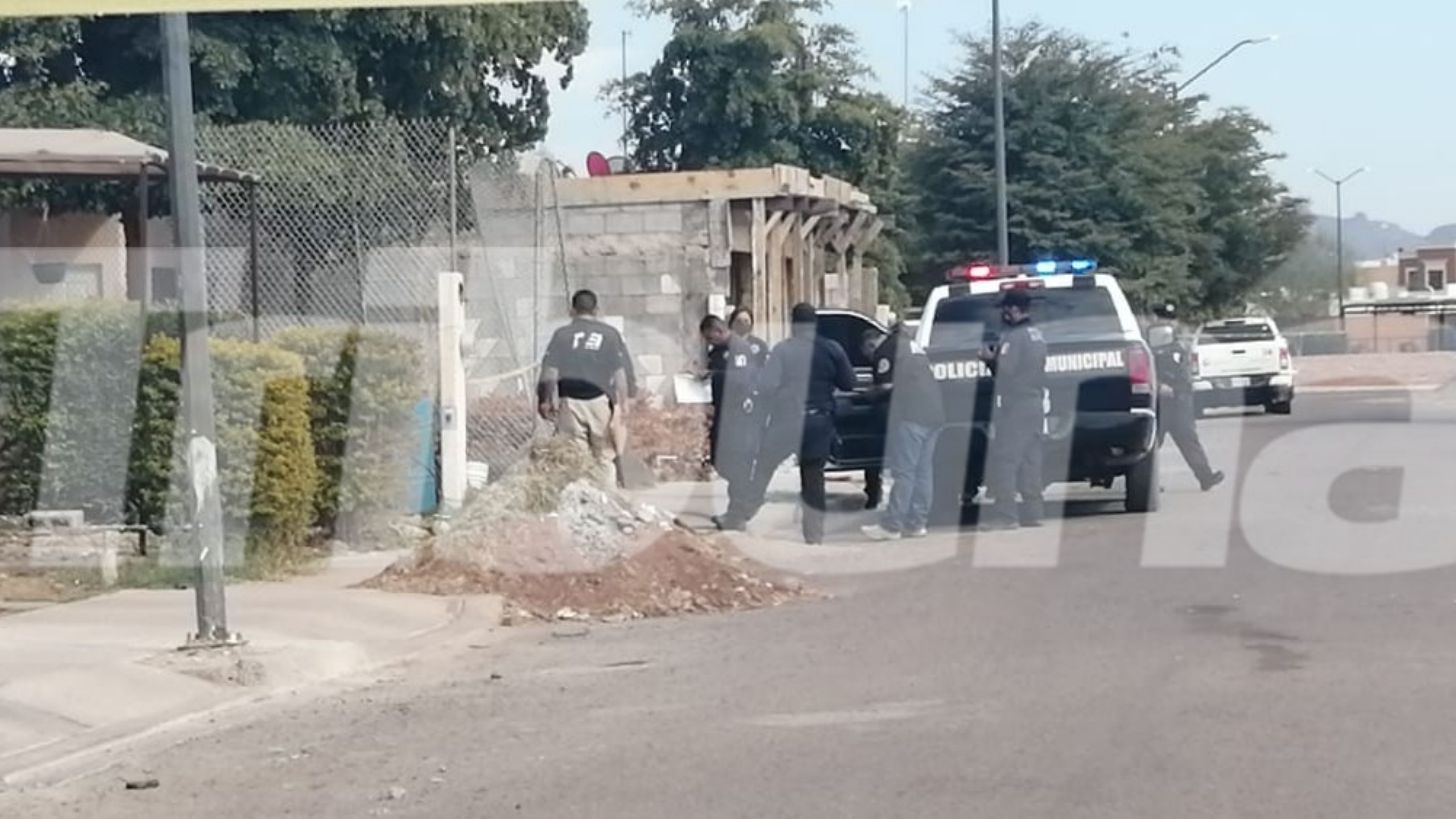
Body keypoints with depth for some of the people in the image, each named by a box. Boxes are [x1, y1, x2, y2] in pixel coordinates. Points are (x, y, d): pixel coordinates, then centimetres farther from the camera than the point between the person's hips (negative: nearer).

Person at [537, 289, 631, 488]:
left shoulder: (561, 335, 5)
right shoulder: (610, 334, 5)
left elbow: (550, 372, 0)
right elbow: (620, 373, 0)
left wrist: (548, 400, 7)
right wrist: (622, 404, 2)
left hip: (570, 401, 0)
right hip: (600, 399, 0)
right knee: (605, 456, 7)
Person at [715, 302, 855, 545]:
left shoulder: (783, 350, -8)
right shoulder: (832, 350, -1)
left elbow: (766, 384, -13)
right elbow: (848, 383, 2)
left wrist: (755, 403, 6)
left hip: (786, 422, -2)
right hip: (819, 423, 2)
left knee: (761, 470, 10)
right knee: (813, 479, 11)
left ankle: (735, 518, 16)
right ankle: (814, 535, 11)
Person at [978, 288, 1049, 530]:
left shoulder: (1012, 337, -15)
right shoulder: (1037, 336, 15)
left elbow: (1004, 371, -20)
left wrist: (990, 359, -2)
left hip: (1013, 408, -9)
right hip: (1035, 405, 9)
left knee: (1003, 461, -7)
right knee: (1030, 460, 11)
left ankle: (1005, 514, -11)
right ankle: (1032, 513, 12)